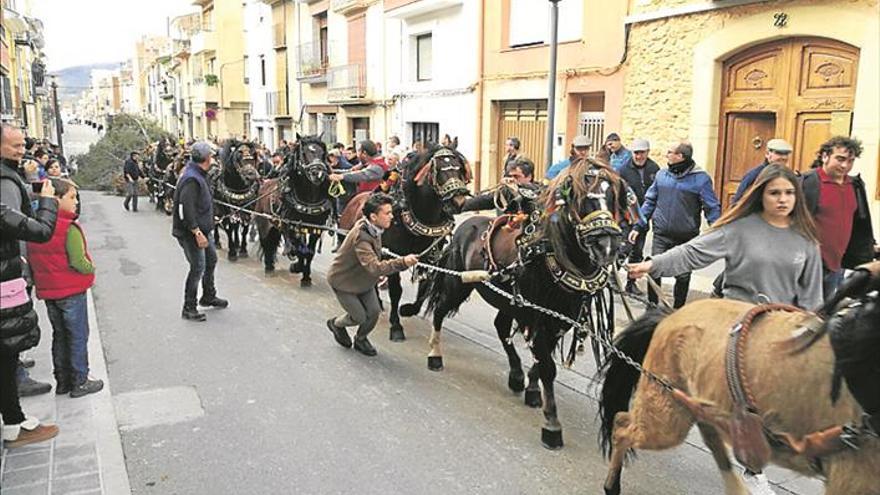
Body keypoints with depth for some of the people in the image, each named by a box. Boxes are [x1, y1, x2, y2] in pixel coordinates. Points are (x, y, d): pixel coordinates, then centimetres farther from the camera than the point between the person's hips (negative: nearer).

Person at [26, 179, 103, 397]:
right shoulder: (69, 229, -21)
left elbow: (31, 258, 7)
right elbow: (79, 262, -23)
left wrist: (39, 279, 16)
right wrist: (91, 269, -4)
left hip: (47, 290, 7)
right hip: (71, 291, -7)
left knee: (59, 335, 18)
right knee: (78, 337, 6)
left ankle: (62, 381, 27)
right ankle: (79, 382, 14)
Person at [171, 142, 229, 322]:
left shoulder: (199, 175, 10)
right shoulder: (191, 179, -23)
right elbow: (186, 209, -29)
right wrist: (197, 232, -28)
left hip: (202, 229, 11)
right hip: (190, 232, -11)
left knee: (211, 259, 21)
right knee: (198, 267, -7)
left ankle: (208, 296, 39)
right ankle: (188, 308, 3)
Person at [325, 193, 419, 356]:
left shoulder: (373, 228, -9)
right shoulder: (361, 236, -38)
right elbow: (374, 267, -48)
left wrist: (383, 271, 10)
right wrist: (402, 262, -57)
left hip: (364, 279, 8)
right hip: (343, 281, -7)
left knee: (374, 312, 1)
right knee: (359, 316, -1)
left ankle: (361, 339, 29)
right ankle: (336, 324, 32)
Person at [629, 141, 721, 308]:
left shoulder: (701, 178, -8)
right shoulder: (662, 174, 3)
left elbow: (712, 208, -6)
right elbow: (650, 201, 10)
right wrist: (638, 226, 6)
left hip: (687, 238, -2)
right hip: (661, 236, 2)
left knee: (683, 276, 10)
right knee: (654, 272, 2)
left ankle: (678, 310, 27)